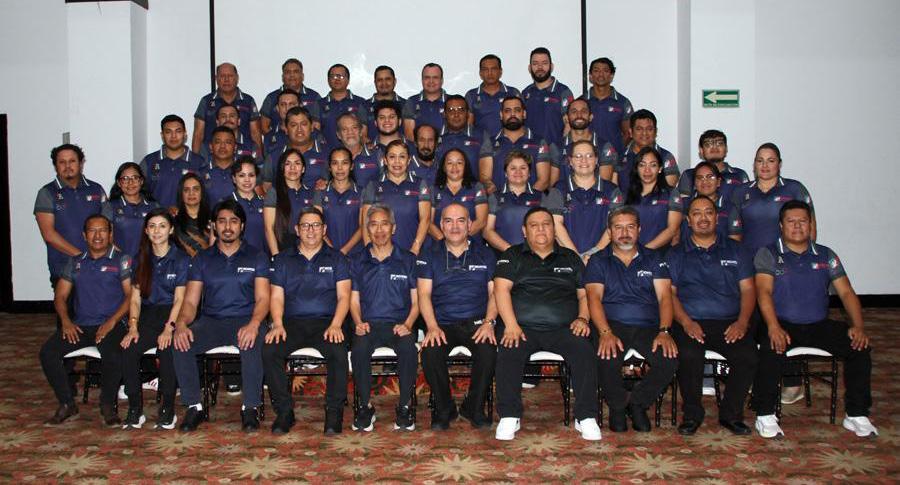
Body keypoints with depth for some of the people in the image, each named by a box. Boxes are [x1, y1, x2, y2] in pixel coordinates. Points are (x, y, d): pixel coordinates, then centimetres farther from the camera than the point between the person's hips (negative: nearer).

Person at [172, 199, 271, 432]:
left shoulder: (256, 257, 7)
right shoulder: (202, 259, 13)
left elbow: (262, 298, -2)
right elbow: (191, 301, 5)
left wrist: (253, 324, -25)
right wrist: (181, 323, -18)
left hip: (245, 320, -2)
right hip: (210, 321, 2)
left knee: (252, 342, -37)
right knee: (179, 342, -28)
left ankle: (251, 408, -21)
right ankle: (194, 406, -13)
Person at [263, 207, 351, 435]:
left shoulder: (336, 259, 14)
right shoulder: (283, 260, 18)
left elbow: (343, 296, 4)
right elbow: (277, 297, 11)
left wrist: (335, 325, -14)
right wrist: (278, 324, -9)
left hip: (326, 322, -1)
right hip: (292, 322, 2)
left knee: (339, 352, -33)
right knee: (269, 350, -28)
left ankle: (334, 411, -18)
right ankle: (284, 410, -15)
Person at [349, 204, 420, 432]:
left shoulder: (408, 260, 11)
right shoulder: (357, 261, 15)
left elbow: (416, 301, 9)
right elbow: (354, 300, 13)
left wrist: (407, 324, -10)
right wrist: (359, 323, -7)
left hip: (399, 325, -1)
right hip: (368, 324, 1)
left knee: (409, 349, -34)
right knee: (359, 349, -33)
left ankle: (404, 406, -16)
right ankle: (365, 406, -16)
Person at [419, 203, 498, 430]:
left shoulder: (485, 255, 13)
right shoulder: (429, 256, 10)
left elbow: (494, 292, 7)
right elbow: (424, 294, 1)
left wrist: (488, 322, -11)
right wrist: (432, 327, -15)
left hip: (476, 323, 0)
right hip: (443, 324, 0)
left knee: (488, 350, -30)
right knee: (430, 352, -30)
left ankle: (474, 408, -7)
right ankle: (444, 409, -5)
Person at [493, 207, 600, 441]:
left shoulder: (570, 258, 22)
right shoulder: (512, 256, 15)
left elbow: (585, 293, 18)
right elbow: (501, 289, 1)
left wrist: (582, 318, -3)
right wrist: (511, 325, -13)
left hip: (563, 328, 2)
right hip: (523, 327, -1)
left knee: (585, 351, -28)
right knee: (508, 353, -32)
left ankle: (586, 417, -19)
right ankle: (509, 417, -20)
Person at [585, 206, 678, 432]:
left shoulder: (653, 260, 17)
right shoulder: (598, 261, 12)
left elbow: (664, 296, 5)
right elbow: (594, 297, -2)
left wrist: (664, 331, -14)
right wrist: (606, 333, -20)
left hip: (648, 326, 2)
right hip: (612, 324, -1)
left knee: (670, 360, -27)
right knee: (607, 359, -33)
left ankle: (637, 403, 0)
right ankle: (617, 407, -1)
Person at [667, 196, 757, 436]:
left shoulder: (735, 251, 18)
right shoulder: (676, 254, 15)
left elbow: (748, 289, 11)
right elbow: (670, 292, 5)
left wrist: (742, 322, -7)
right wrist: (686, 322, -12)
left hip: (730, 323, 2)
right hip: (691, 323, -1)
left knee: (748, 356, -28)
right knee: (689, 355, -33)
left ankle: (731, 413, -5)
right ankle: (692, 414, -9)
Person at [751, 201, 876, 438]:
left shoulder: (826, 255, 15)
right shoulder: (767, 254, 3)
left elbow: (846, 293, 8)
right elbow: (764, 292, -11)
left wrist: (858, 326, -10)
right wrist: (773, 327, -28)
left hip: (819, 325, 4)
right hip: (782, 324, -4)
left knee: (860, 347, -19)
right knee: (771, 350, -35)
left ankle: (857, 415, -6)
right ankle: (764, 415, -21)